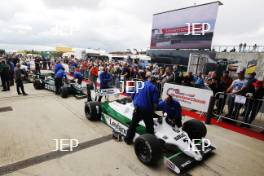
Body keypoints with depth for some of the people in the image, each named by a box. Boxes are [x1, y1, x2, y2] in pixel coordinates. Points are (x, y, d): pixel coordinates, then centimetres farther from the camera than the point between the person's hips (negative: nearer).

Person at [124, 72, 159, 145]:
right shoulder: (154, 87, 1)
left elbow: (133, 96, 14)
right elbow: (155, 102, -7)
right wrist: (153, 110, 8)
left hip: (137, 108, 3)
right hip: (147, 110, -3)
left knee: (133, 124, 18)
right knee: (149, 126, 13)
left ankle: (128, 139, 30)